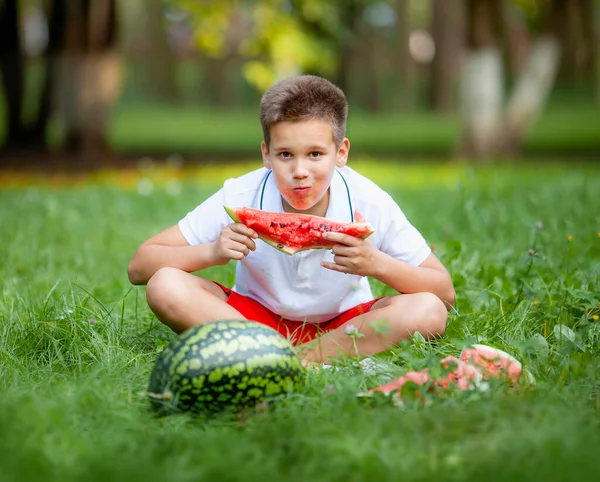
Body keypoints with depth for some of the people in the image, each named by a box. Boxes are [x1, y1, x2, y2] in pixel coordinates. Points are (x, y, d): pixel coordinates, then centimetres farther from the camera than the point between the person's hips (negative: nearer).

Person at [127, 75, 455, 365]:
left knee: (427, 311, -29)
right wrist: (211, 252, -36)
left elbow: (445, 293, -16)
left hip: (344, 325, 0)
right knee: (165, 286, -26)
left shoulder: (371, 205, -21)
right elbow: (138, 267, -18)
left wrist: (377, 264, -35)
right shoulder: (240, 199, -21)